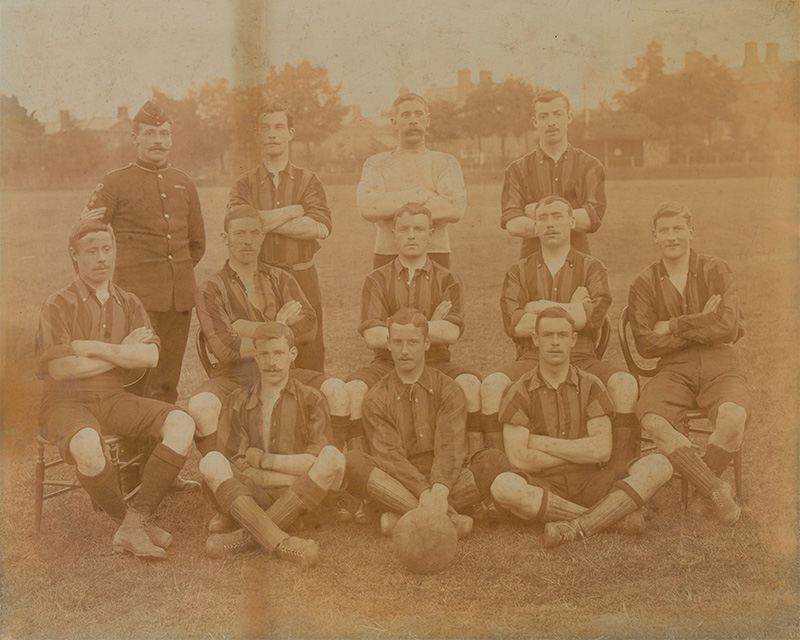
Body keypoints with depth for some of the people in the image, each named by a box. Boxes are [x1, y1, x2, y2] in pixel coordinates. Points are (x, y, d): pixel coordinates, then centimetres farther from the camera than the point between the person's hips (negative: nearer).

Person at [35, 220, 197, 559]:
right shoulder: (58, 305, -2)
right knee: (87, 447, -39)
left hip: (114, 399, 5)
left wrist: (93, 347, -14)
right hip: (67, 403, -5)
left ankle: (133, 525, -20)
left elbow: (150, 356, -6)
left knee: (182, 424, -20)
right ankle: (126, 520, -10)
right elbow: (60, 368, -15)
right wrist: (123, 351, -8)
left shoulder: (129, 304, 12)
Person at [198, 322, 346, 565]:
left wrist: (263, 460, -8)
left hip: (299, 499, -1)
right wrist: (293, 470, -10)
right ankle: (281, 542, -42)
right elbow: (232, 463, -1)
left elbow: (315, 462, -4)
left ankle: (248, 536, -31)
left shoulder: (310, 400, 8)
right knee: (211, 462, -24)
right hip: (253, 496, 1)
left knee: (333, 457, -27)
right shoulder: (238, 402, 10)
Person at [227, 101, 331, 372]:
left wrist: (266, 221, -7)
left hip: (302, 278, 0)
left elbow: (320, 227, -7)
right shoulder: (244, 184, 11)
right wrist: (294, 211, -6)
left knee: (309, 358, 0)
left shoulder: (308, 182, 11)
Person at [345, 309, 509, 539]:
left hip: (445, 483, 1)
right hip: (397, 487, 0)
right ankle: (448, 518, -37)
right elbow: (390, 455, -9)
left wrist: (439, 491, -30)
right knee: (352, 461, -28)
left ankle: (400, 517, -30)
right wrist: (423, 492, -27)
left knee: (494, 460, -25)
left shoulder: (448, 390, 6)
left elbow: (450, 447, -10)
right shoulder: (376, 399, 5)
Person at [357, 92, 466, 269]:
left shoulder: (446, 163, 10)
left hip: (435, 255, 0)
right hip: (388, 256, 0)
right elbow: (366, 207, -9)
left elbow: (455, 208, -9)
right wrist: (418, 195, -12)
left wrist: (390, 208, -8)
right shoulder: (376, 164, 11)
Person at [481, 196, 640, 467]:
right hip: (532, 359, 0)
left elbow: (594, 317, -5)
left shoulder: (591, 268, 15)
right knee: (492, 385, -30)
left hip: (581, 358, 0)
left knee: (625, 383, -29)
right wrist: (572, 310, -1)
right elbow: (514, 325, -2)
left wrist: (541, 307, -2)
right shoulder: (519, 272, 16)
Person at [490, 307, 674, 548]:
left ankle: (575, 527, -34)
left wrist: (542, 443, -7)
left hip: (589, 483, 2)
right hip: (543, 487, -2)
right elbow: (519, 458, -9)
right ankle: (616, 514, -28)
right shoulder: (520, 392, 4)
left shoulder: (590, 386, 10)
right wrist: (580, 451, -4)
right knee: (503, 486, -36)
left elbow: (602, 449, -4)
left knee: (659, 465, -19)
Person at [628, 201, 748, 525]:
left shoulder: (716, 271, 5)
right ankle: (717, 491, -19)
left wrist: (672, 326, -7)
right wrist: (701, 327, -7)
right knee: (652, 420, -32)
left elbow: (728, 327, -10)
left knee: (733, 416, -34)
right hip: (674, 370, 1)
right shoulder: (644, 284, 8)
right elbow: (645, 344, -3)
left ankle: (702, 490, -7)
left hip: (719, 367, -1)